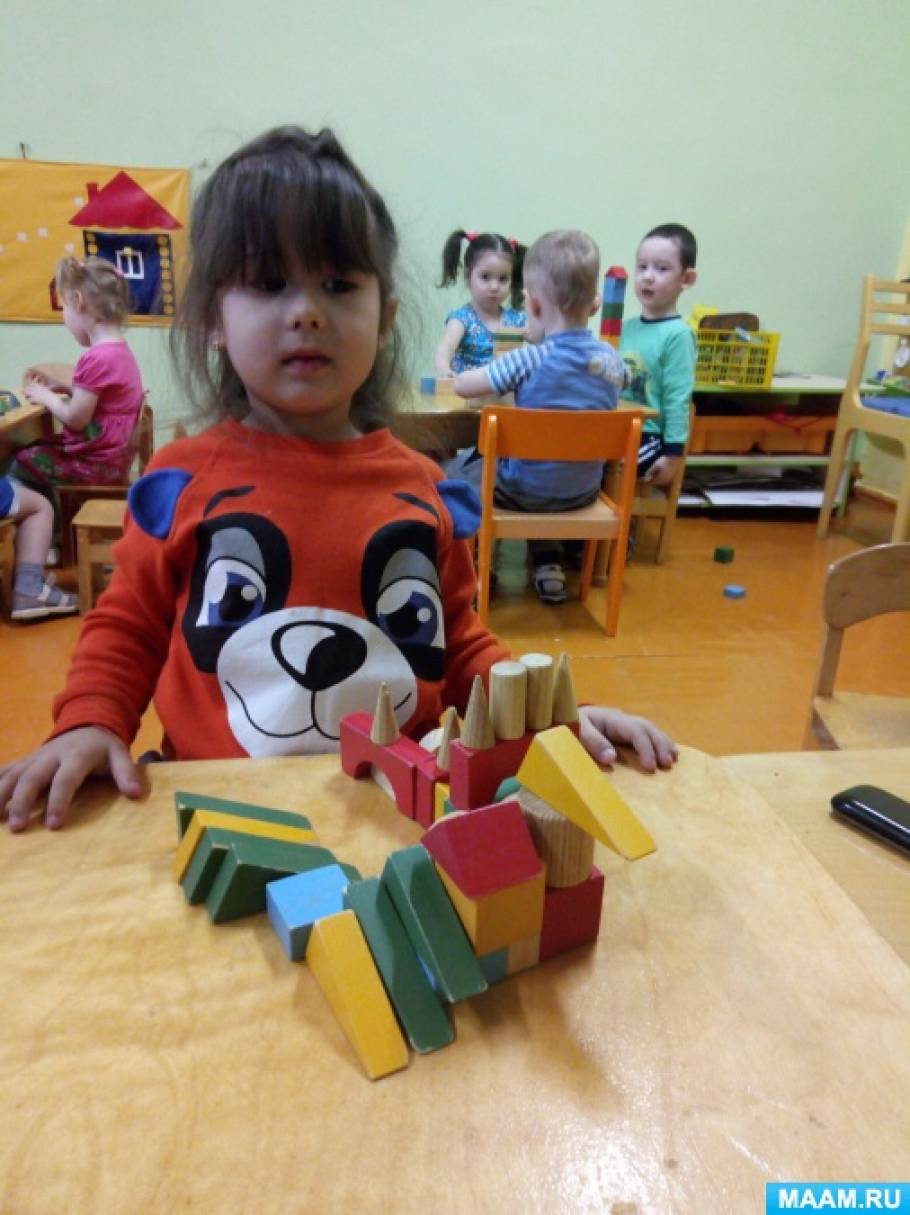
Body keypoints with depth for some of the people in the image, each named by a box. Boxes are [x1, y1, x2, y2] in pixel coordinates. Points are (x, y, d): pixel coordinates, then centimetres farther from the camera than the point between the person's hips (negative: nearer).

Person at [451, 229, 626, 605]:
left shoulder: (529, 359, -20)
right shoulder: (612, 358, -5)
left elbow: (462, 385, -11)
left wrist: (501, 379, 10)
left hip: (526, 490, -5)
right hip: (584, 490, 5)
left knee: (454, 471, 18)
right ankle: (548, 562, 29)